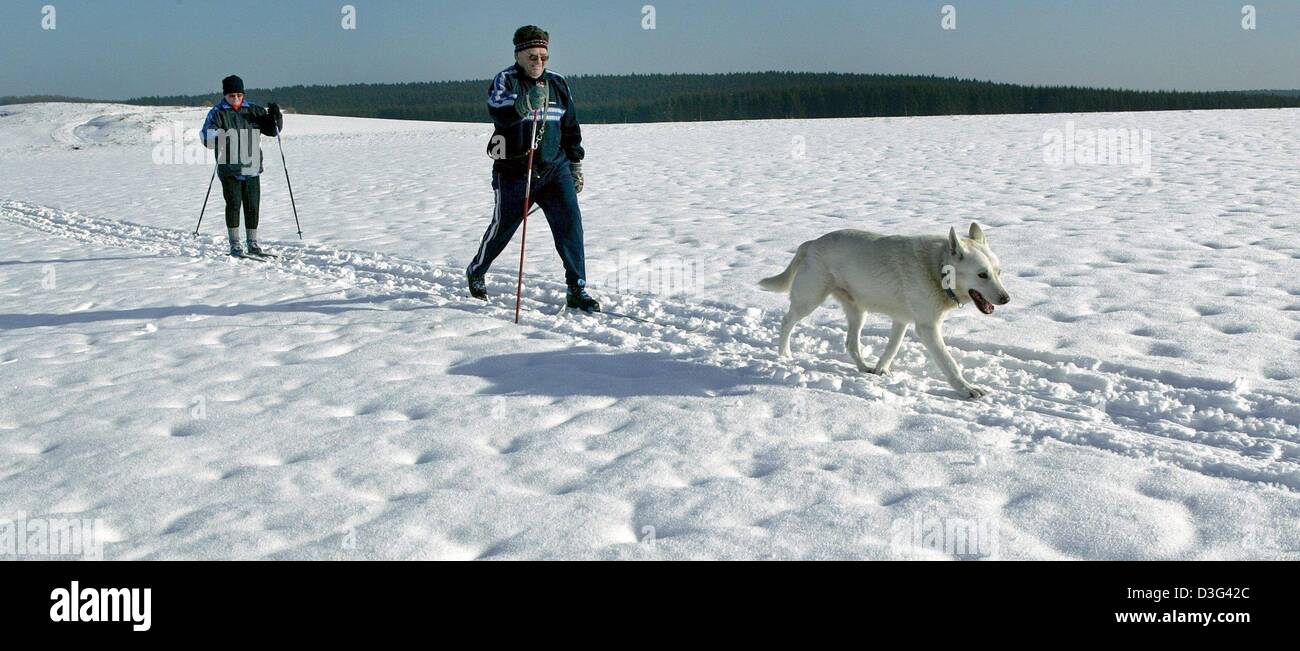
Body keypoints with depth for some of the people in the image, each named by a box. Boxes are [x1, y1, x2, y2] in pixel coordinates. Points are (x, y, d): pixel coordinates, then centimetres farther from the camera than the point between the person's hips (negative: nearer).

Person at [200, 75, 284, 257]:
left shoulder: (253, 110, 8)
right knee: (234, 204, -4)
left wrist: (275, 117, -6)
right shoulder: (217, 113, -2)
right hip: (229, 169, -3)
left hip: (252, 168, 3)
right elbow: (206, 138, -12)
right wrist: (218, 139, -33)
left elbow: (272, 129, 15)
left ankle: (253, 243, 17)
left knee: (252, 206, 6)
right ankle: (234, 244, 5)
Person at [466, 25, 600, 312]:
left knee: (570, 222, -11)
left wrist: (575, 165, 17)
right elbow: (499, 113, -28)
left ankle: (577, 290, -6)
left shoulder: (558, 83, 10)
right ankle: (475, 272, 36)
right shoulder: (505, 80, -6)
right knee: (502, 227, 9)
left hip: (555, 169, 4)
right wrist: (526, 103, -45)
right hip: (514, 172, -3)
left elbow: (570, 127, 19)